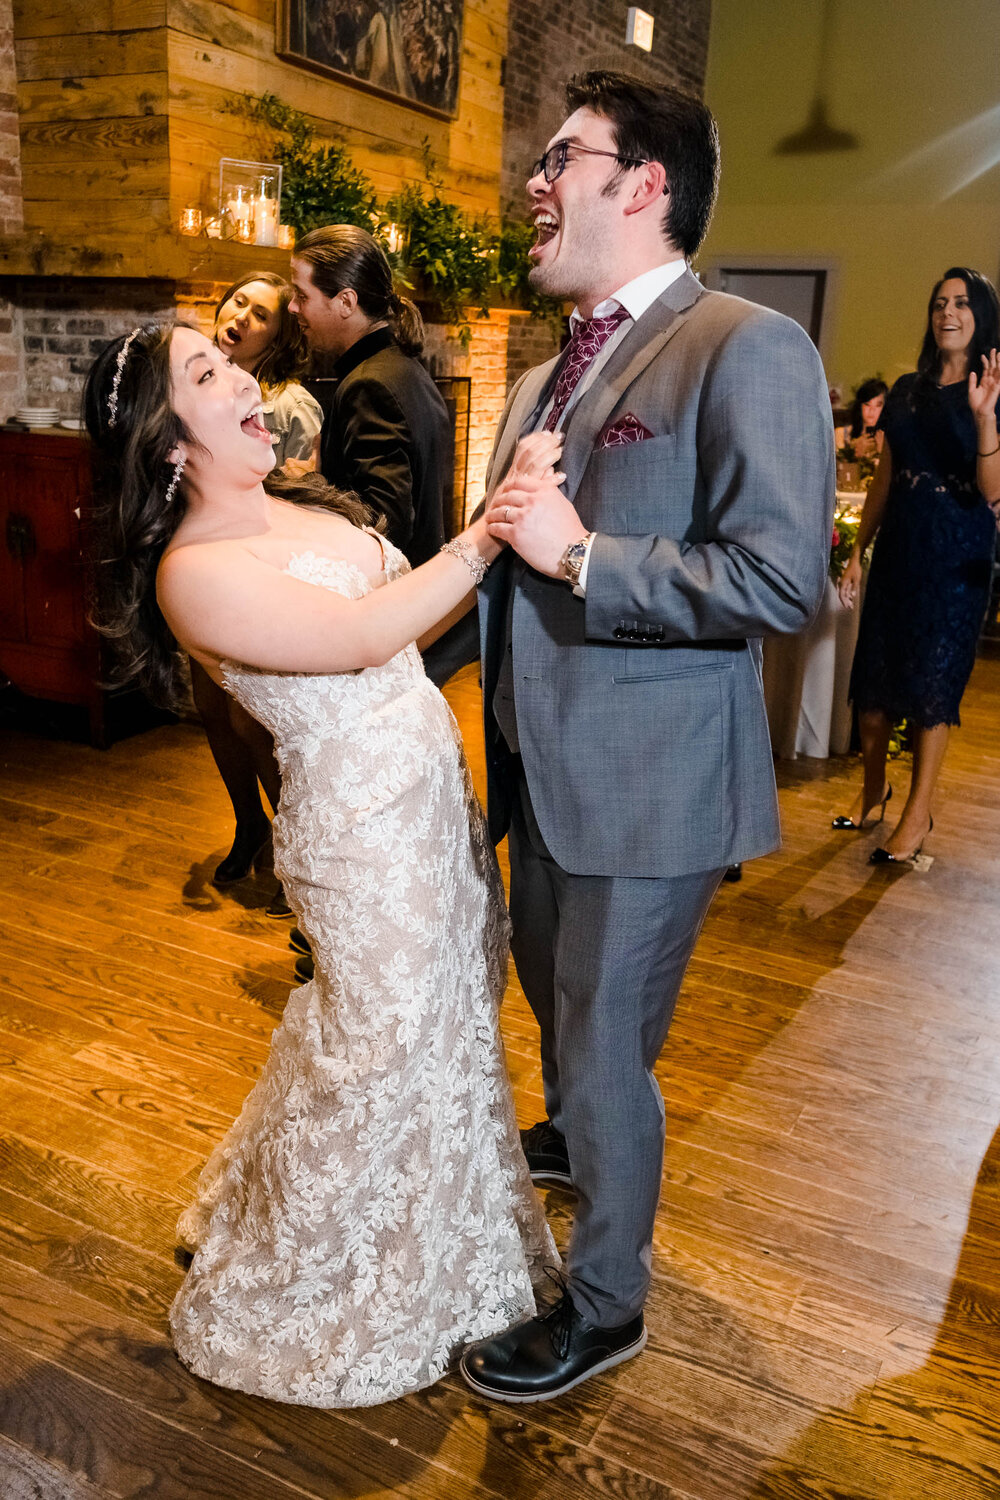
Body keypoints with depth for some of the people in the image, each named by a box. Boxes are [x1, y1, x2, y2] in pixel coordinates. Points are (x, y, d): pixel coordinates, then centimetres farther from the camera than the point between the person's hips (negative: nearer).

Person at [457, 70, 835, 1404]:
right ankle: (571, 1140, 58)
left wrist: (578, 554, -25)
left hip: (647, 782, -8)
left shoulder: (748, 350, -15)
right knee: (555, 994, 28)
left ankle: (605, 1305, 29)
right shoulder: (546, 380, 11)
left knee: (606, 1042, 5)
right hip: (545, 769, 8)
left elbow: (781, 580, -24)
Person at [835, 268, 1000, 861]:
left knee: (933, 678, -2)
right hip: (899, 545, 4)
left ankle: (919, 813, 7)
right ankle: (873, 789, 24)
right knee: (875, 669, 6)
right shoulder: (908, 390, 10)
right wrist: (859, 551, 9)